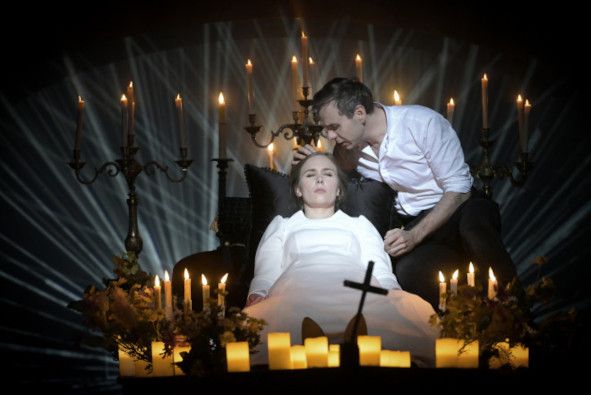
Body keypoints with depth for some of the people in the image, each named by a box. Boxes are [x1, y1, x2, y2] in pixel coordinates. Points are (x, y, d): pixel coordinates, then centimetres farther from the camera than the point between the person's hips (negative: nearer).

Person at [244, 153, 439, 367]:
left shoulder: (359, 224, 36)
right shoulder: (282, 225, 35)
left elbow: (382, 272, 17)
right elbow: (265, 274, 17)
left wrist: (394, 293, -9)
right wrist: (256, 297, -9)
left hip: (355, 288, 1)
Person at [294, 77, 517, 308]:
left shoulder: (423, 122, -16)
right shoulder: (348, 146, 1)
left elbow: (458, 188, -15)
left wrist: (415, 235, -26)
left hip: (459, 207, -3)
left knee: (473, 226, -42)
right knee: (406, 274, -33)